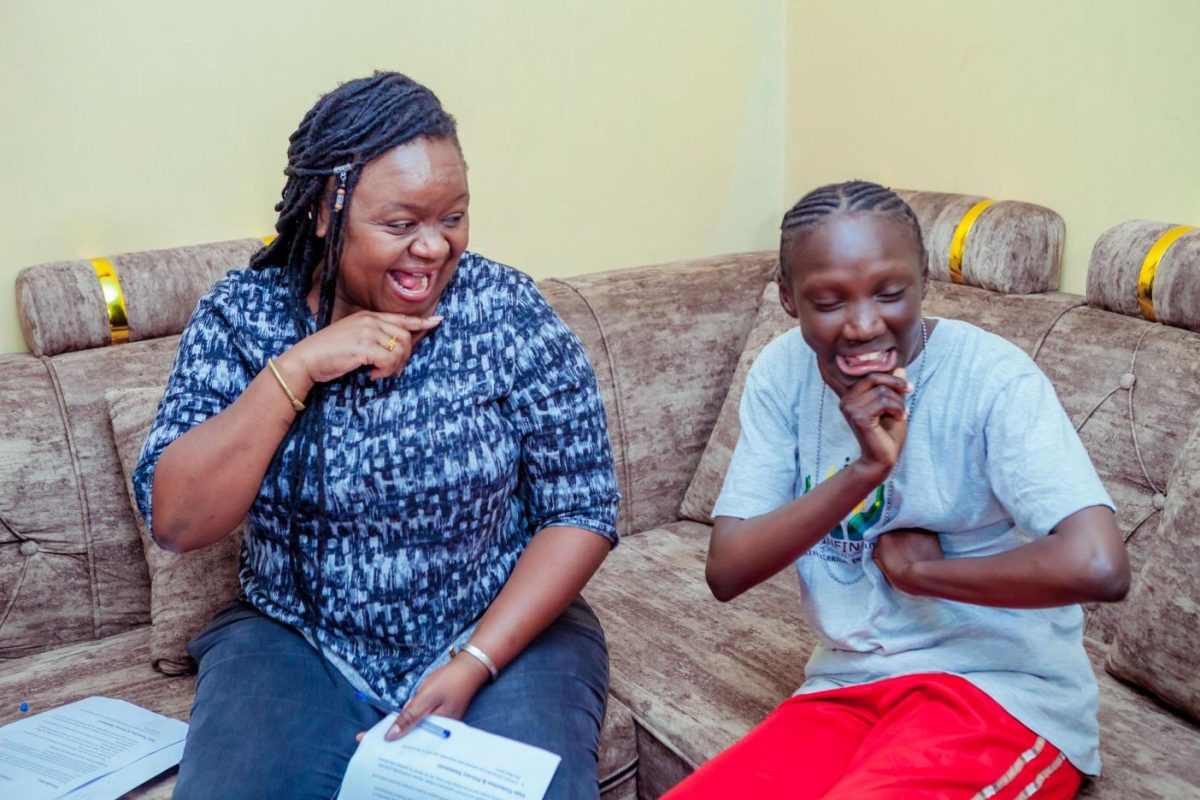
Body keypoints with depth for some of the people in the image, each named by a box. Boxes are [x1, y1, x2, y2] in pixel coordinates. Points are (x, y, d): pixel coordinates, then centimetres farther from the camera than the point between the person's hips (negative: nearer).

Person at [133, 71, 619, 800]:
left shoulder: (508, 312, -11)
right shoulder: (243, 315, -6)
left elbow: (582, 514, -8)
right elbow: (175, 521, -13)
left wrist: (474, 664, -18)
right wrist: (296, 369, -22)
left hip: (505, 633, -1)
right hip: (298, 643, 2)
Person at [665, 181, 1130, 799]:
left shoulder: (993, 377, -15)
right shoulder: (782, 372, -3)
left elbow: (1097, 567, -29)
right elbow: (725, 572, -8)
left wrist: (918, 570, -15)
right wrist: (863, 470, -21)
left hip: (999, 689, -3)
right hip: (845, 688, 4)